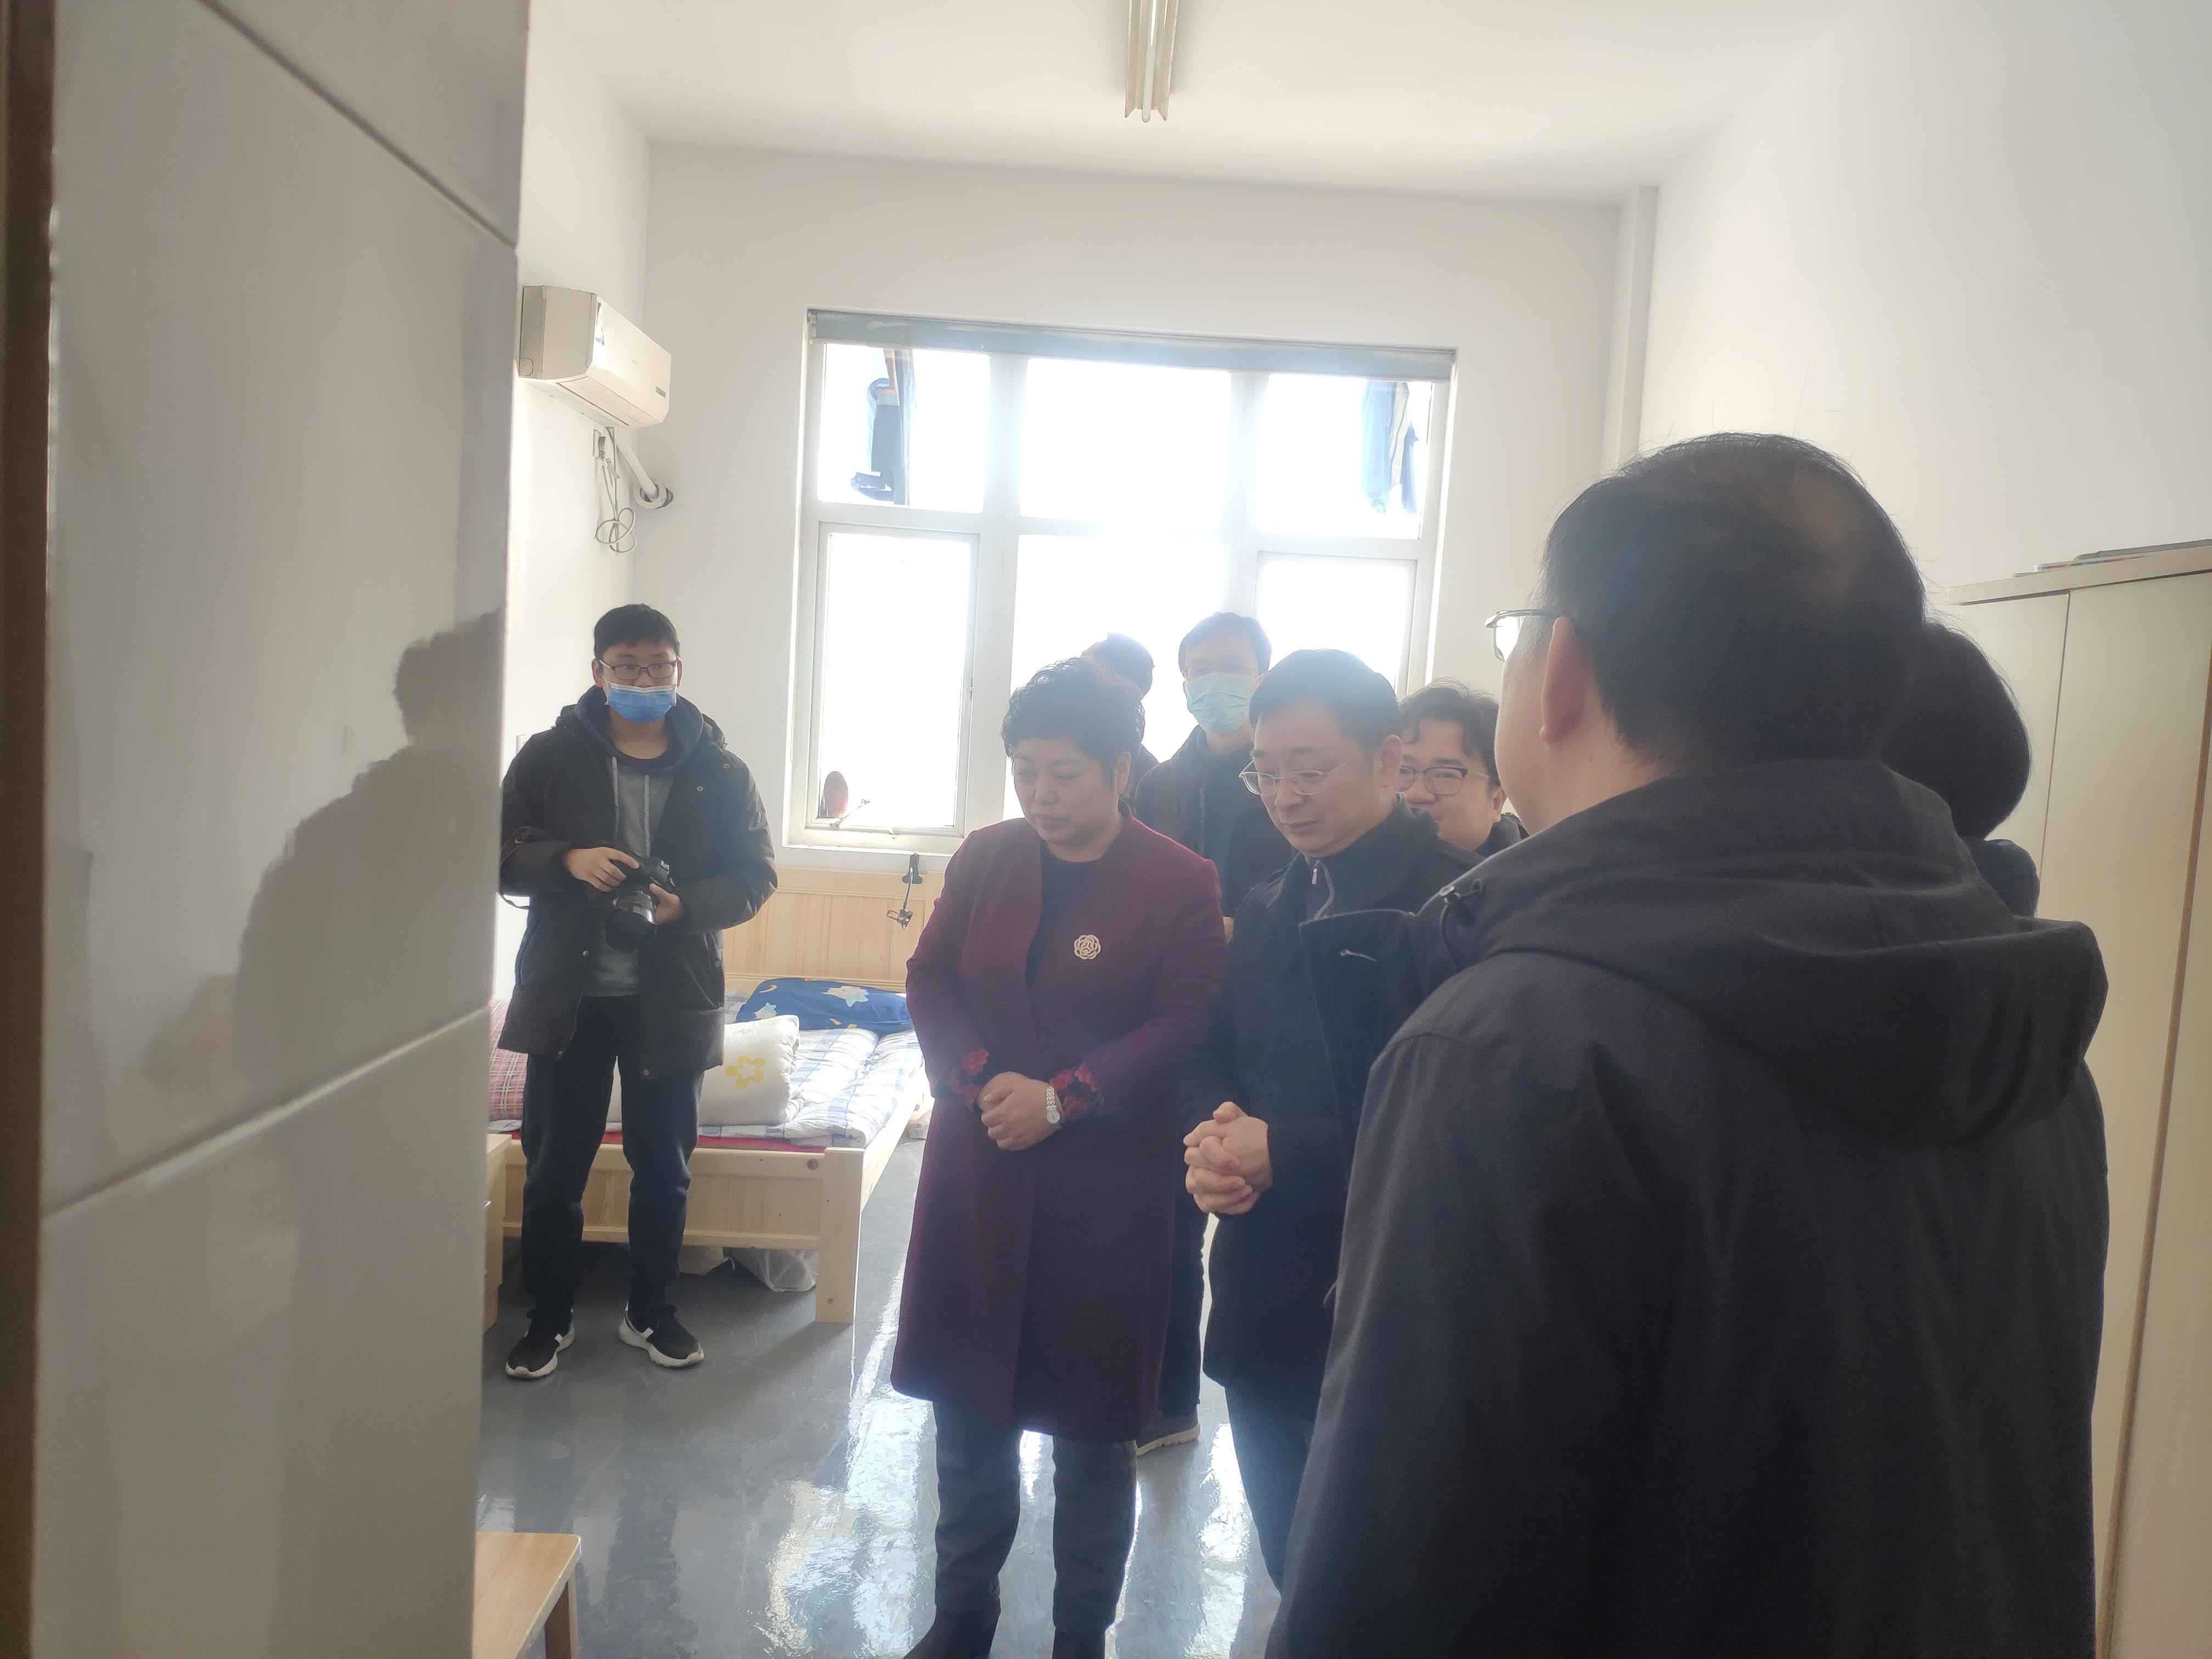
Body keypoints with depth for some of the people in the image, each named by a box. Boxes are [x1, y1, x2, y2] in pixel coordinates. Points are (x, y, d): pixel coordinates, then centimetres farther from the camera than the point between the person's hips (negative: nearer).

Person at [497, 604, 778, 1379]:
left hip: (671, 1000, 0)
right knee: (552, 1168, 10)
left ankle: (649, 1311, 32)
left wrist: (685, 906, -17)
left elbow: (754, 874, 1)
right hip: (567, 996, 0)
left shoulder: (720, 771, 0)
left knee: (663, 1168, 13)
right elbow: (500, 851, 0)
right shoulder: (550, 755, 0)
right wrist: (568, 860, -19)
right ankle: (549, 1316, 29)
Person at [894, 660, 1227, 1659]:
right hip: (978, 1176, 4)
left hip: (1106, 1191, -4)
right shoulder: (984, 859, 4)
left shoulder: (1182, 884, -8)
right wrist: (980, 1082, -13)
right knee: (968, 1407, 16)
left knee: (1092, 1427, 10)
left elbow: (1180, 1031, -12)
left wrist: (1060, 1100, -20)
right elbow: (929, 982, 4)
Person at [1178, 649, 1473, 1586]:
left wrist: (1282, 1153, -22)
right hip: (1265, 1301, 7)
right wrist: (1214, 1136, -9)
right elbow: (1213, 1054, 13)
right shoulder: (1270, 909, 10)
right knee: (1293, 1570, 22)